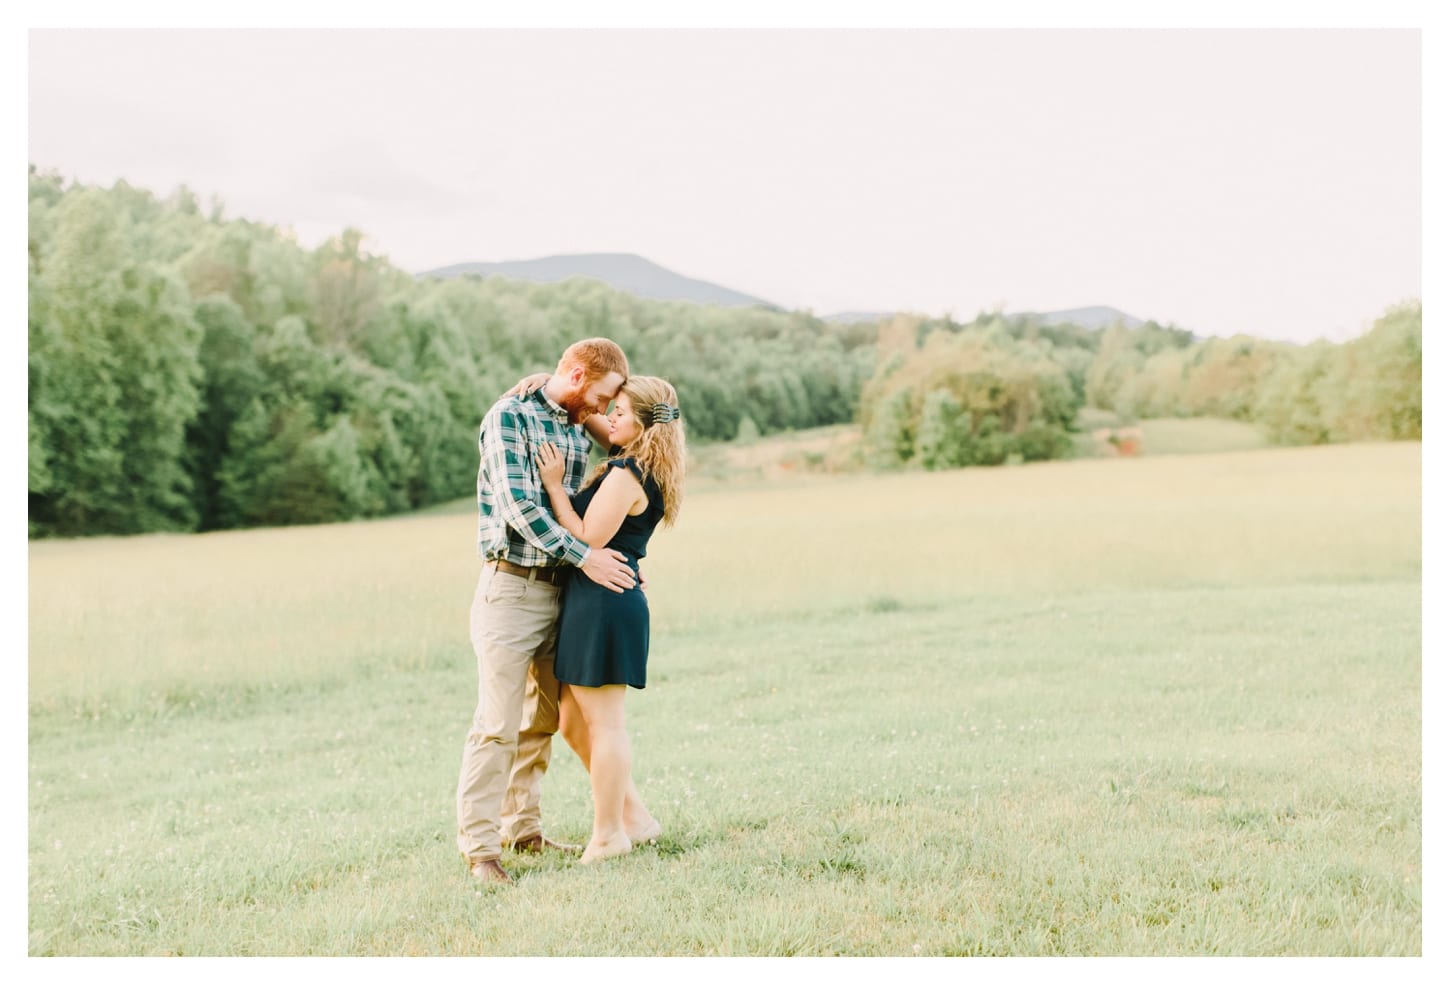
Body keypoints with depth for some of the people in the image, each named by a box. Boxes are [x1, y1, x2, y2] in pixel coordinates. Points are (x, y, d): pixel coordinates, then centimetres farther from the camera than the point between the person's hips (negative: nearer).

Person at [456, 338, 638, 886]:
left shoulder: (577, 434, 14)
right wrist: (584, 557, -17)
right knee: (497, 724, -6)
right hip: (511, 588, -7)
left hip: (559, 591, 8)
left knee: (542, 720, 12)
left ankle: (523, 829, 23)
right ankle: (479, 847, -1)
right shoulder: (509, 416, -9)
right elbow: (517, 506, -18)